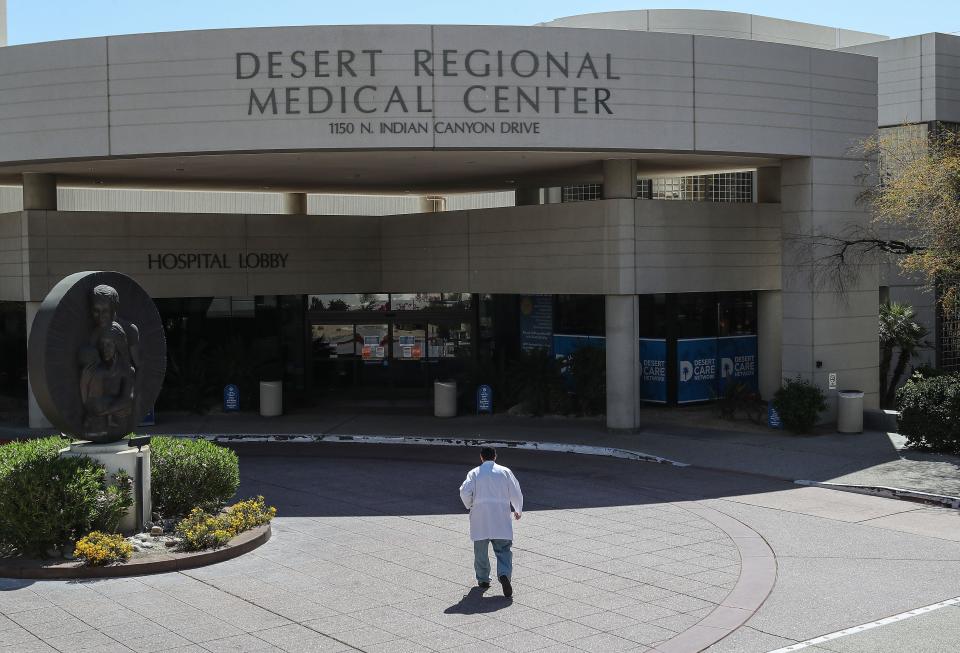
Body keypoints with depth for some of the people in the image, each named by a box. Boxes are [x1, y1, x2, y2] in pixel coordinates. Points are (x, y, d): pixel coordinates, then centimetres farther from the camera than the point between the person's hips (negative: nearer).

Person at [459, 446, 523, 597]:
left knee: (481, 550, 15)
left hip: (480, 517, 0)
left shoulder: (475, 473, 3)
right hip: (501, 517, 0)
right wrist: (518, 510, 22)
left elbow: (465, 492, -8)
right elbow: (516, 493, 6)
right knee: (503, 549, 2)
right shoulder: (504, 471, 5)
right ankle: (504, 574, -21)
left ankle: (483, 579, 24)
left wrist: (470, 506, 12)